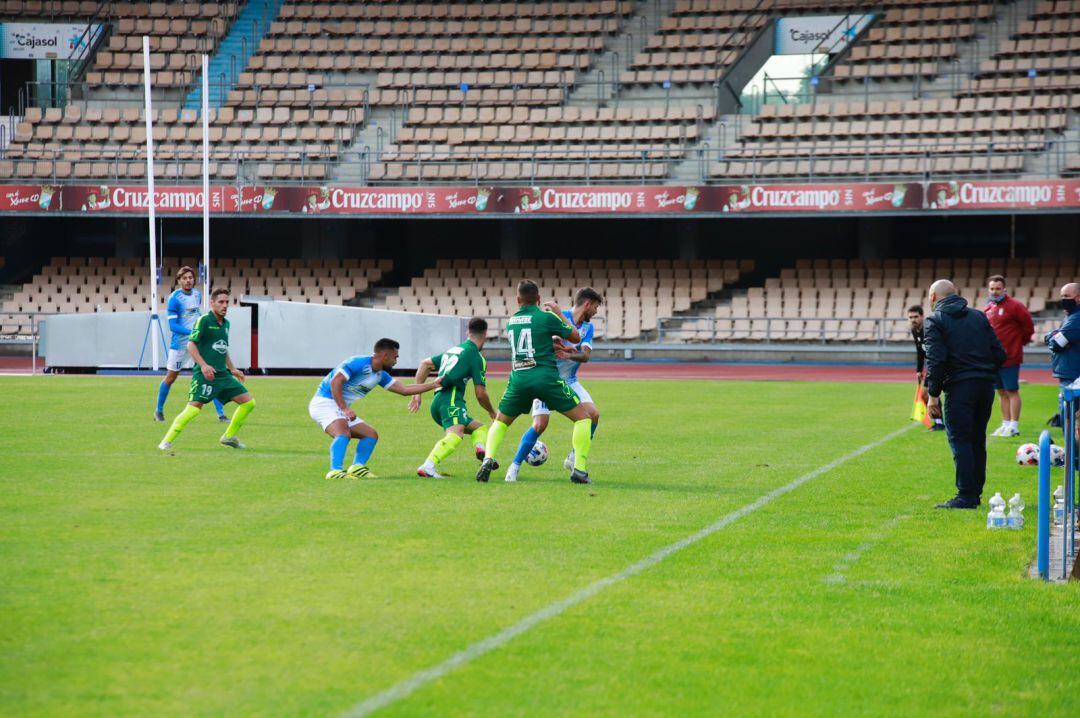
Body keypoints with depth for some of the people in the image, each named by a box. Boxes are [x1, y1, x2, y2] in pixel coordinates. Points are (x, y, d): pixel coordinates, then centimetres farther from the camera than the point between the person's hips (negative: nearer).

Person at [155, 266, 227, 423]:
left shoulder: (197, 294, 6)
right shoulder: (174, 298, -13)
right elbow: (172, 325, -17)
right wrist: (192, 332, -27)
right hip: (179, 343, -4)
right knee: (171, 377, 6)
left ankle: (221, 413, -5)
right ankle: (159, 411, 26)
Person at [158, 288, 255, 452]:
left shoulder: (226, 323, 17)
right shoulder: (204, 320, -7)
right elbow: (191, 345, -11)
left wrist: (232, 369, 29)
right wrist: (203, 365, -22)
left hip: (222, 375, 8)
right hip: (204, 375, -8)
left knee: (248, 402, 4)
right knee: (194, 407, -19)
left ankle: (229, 436, 17)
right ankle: (166, 442, -10)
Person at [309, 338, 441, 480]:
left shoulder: (381, 375, 11)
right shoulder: (358, 363, -17)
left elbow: (404, 390, 17)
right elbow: (335, 382, -24)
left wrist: (433, 385, 14)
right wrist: (344, 409, -31)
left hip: (340, 409, 10)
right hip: (324, 402, -10)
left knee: (371, 434, 9)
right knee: (343, 433, -33)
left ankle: (357, 467, -2)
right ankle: (335, 472, -42)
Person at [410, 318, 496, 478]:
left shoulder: (452, 350, 25)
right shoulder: (477, 358, 2)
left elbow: (425, 364, 24)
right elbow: (480, 394, 0)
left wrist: (417, 393, 23)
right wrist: (492, 412, 18)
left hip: (436, 402, 9)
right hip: (451, 400, -9)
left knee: (479, 428, 20)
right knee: (456, 435, -31)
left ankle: (480, 447, -15)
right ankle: (428, 467, -52)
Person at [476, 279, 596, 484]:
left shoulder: (511, 322, 15)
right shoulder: (546, 317, -1)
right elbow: (576, 337, 9)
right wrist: (559, 314, 19)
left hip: (518, 379, 4)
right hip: (546, 377, -4)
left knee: (500, 421, 24)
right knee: (582, 418, 9)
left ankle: (488, 459, -1)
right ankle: (580, 470, -3)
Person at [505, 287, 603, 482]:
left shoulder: (588, 327, 3)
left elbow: (586, 355, -11)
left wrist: (570, 355, -32)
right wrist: (564, 349, -35)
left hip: (569, 380, 6)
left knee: (593, 415, -8)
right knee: (540, 424, -18)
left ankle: (574, 459, 8)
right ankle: (515, 467, -4)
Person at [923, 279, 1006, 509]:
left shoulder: (935, 320, 0)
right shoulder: (979, 317, 17)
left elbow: (935, 360, -10)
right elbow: (999, 352, 12)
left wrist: (933, 394, -9)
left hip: (959, 387, -6)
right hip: (986, 385, 6)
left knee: (959, 441, -6)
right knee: (977, 441, 14)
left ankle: (966, 495, -12)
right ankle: (975, 493, 19)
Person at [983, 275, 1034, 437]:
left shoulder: (1014, 306, -8)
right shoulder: (987, 308, 11)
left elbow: (1028, 325, -5)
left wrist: (1021, 341, 4)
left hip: (1009, 357, -7)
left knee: (1012, 391, -4)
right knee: (1001, 392, 13)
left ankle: (1014, 426, -3)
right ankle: (1006, 424, 20)